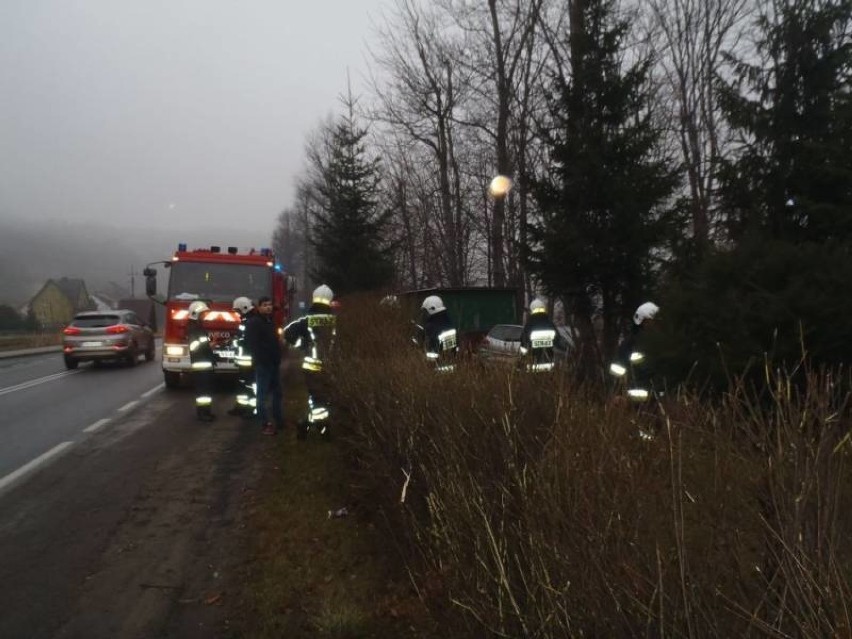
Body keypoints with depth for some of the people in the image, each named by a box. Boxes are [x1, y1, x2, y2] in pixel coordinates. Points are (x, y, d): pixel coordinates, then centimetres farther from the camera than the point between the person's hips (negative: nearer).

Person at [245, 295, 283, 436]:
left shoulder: (270, 321, 16)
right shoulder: (253, 322, -12)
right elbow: (252, 344, -21)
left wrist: (278, 357, 16)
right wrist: (259, 359, -25)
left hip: (274, 363, 9)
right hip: (262, 364, -9)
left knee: (277, 393, 15)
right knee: (263, 395, -2)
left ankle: (279, 421, 24)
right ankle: (265, 424, 2)